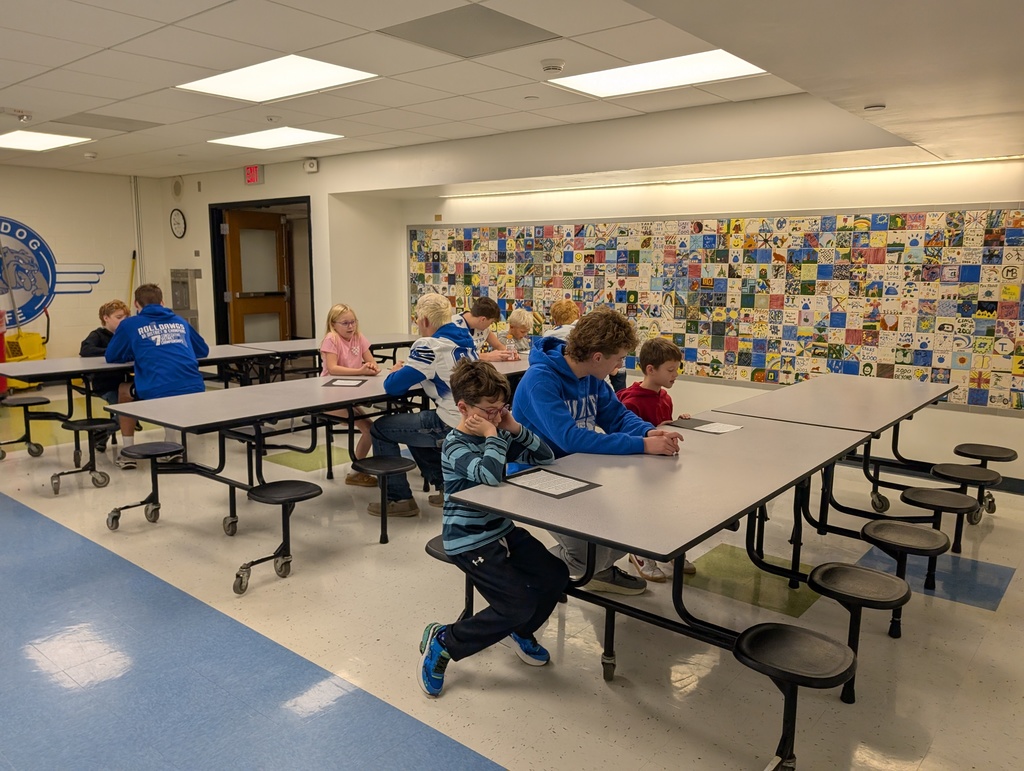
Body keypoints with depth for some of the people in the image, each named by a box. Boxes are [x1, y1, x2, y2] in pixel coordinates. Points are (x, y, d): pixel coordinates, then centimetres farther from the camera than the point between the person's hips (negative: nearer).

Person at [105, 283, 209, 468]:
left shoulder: (130, 324, 14)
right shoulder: (179, 321, 24)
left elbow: (111, 357, 22)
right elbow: (203, 350, 33)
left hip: (158, 392, -3)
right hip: (194, 389, 4)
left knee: (124, 393, 29)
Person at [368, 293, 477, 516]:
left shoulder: (428, 345, -15)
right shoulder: (465, 340, 9)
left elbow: (394, 387, -13)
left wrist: (396, 372, 9)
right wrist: (408, 371, 18)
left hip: (451, 426, -8)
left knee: (380, 429, 8)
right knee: (414, 425, 32)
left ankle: (399, 499, 13)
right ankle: (447, 487, 28)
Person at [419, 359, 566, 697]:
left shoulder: (499, 435, 5)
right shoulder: (456, 445, -19)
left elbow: (545, 457, 6)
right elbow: (490, 474, -38)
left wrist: (515, 428, -6)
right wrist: (492, 435, -25)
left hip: (502, 530, 8)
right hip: (469, 541, -8)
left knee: (555, 574, 1)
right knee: (519, 605, -13)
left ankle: (522, 631, 28)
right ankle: (443, 642, 2)